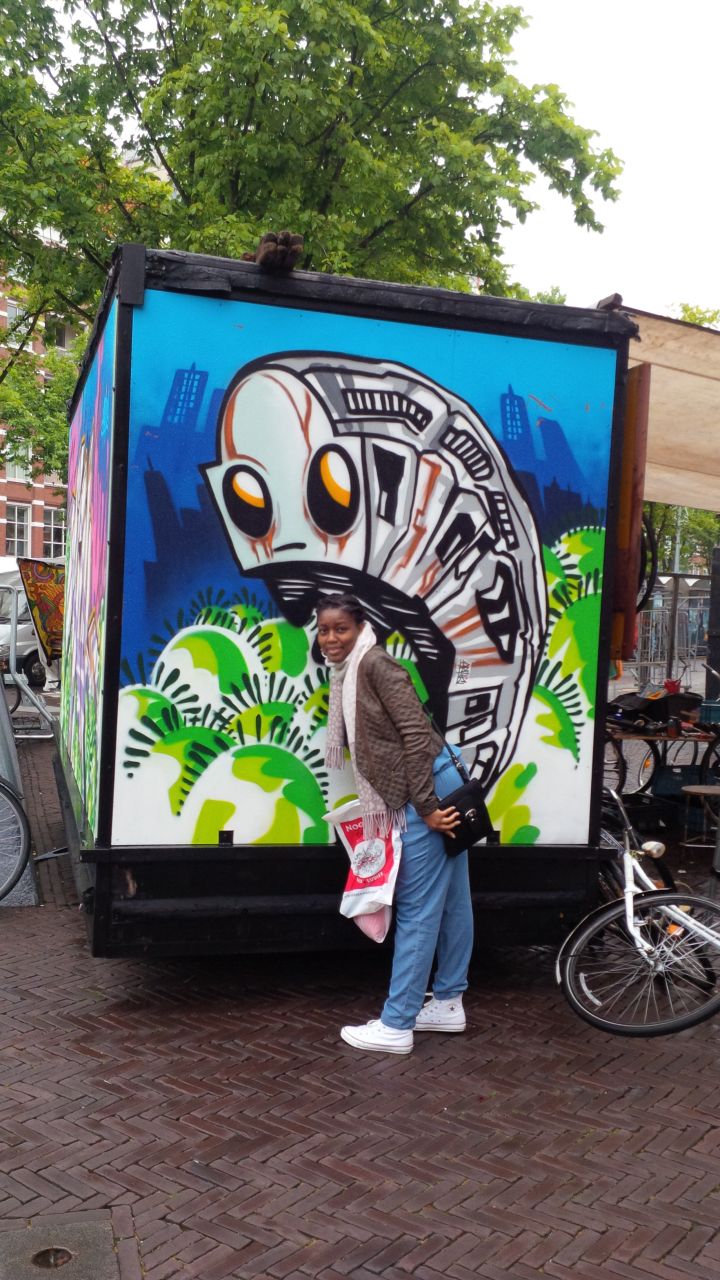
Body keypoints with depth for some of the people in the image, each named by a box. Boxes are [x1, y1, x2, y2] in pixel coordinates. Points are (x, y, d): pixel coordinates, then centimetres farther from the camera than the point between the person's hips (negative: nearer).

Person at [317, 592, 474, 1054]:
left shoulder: (375, 663, -13)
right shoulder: (348, 675, 16)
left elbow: (416, 732, -20)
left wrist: (426, 807, -21)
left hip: (430, 788, -10)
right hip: (428, 791, 10)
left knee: (417, 908, -2)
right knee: (449, 900, 16)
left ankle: (396, 1025, 6)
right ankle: (448, 1003, 28)